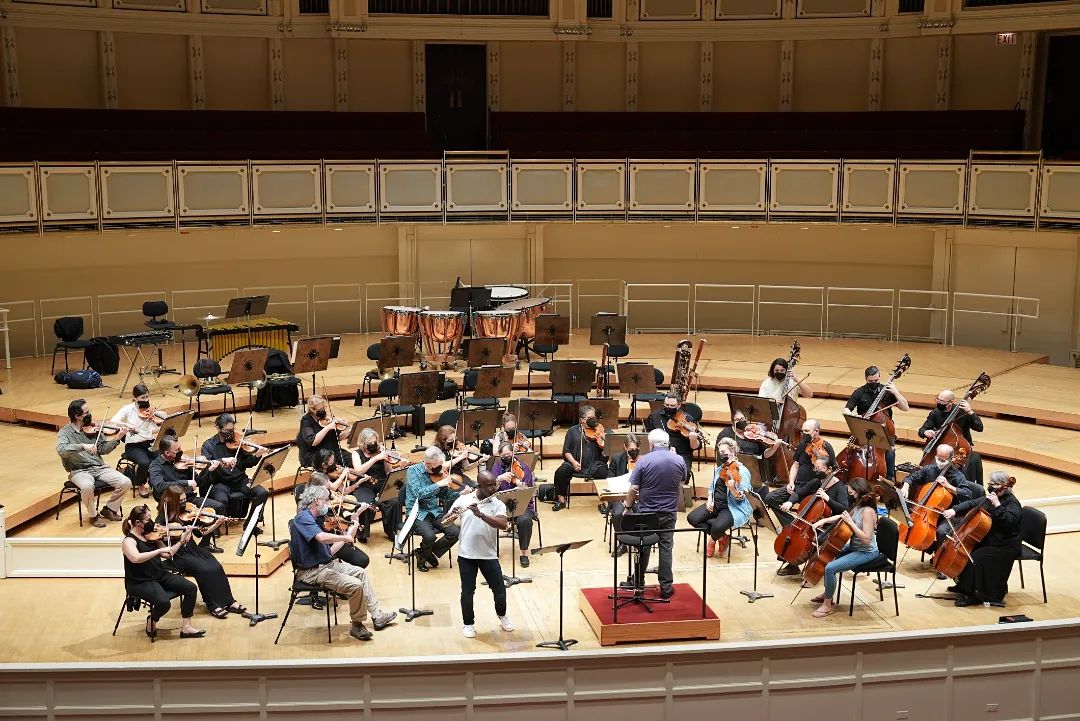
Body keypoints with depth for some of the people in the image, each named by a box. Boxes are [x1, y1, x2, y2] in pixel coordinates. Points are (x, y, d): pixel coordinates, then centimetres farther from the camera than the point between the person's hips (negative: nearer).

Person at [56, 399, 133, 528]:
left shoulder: (92, 429, 9)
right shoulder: (65, 432, -4)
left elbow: (103, 449, 7)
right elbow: (61, 450, -23)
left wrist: (117, 439, -7)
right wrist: (83, 446, -33)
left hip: (99, 467, 4)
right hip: (79, 471, -4)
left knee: (126, 482, -15)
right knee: (87, 486, -38)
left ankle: (109, 509, 9)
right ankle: (93, 515, -9)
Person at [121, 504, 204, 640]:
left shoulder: (150, 536, 7)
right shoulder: (128, 541, -14)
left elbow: (167, 554, 16)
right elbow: (135, 558, -35)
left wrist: (181, 541, 5)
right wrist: (159, 550, -35)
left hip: (160, 576, 8)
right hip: (140, 582, -8)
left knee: (191, 588, -8)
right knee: (163, 602, -33)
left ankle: (186, 627, -4)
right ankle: (151, 621, 2)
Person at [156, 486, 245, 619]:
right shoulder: (163, 519, -9)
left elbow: (201, 533, 9)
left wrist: (217, 524, -3)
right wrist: (184, 535, -29)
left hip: (193, 549, 5)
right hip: (179, 555, -5)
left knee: (216, 567, -18)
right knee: (205, 570, -26)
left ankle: (228, 601, -11)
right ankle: (213, 604, -12)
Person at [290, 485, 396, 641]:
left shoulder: (315, 519, 13)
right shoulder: (303, 518, -17)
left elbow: (329, 551, 13)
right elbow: (322, 538, -35)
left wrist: (348, 534, 9)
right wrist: (346, 537, -20)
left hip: (327, 563, 11)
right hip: (311, 572, -11)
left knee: (361, 573, 14)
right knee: (355, 585, -20)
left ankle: (377, 616, 17)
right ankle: (357, 626, 0)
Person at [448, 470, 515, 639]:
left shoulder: (498, 504, -2)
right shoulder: (463, 499, 0)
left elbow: (503, 525, -20)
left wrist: (480, 514, -30)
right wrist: (452, 514, -24)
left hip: (489, 555, 0)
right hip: (466, 555, 0)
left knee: (500, 590, 6)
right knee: (468, 592, 4)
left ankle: (502, 615, 35)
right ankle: (468, 623, 27)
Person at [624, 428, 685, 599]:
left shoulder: (643, 461, -16)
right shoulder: (679, 460, -6)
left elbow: (634, 489, -14)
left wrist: (628, 504, 3)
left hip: (646, 513, -2)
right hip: (669, 513, 2)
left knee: (643, 548, 13)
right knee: (666, 548, 9)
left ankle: (638, 584, 26)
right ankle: (666, 588, 11)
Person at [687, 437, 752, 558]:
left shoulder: (742, 471, -12)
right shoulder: (720, 469, 11)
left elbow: (741, 498, -18)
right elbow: (712, 487, 21)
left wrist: (732, 488, -39)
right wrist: (710, 500, 1)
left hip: (733, 508, -7)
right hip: (716, 504, 7)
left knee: (718, 527, -36)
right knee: (692, 518, -15)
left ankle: (713, 539, 5)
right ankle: (721, 537, 1)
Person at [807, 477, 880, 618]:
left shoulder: (868, 511, -24)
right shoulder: (857, 506, 3)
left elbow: (866, 539, -29)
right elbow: (841, 517, 19)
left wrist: (850, 522, -28)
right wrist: (824, 520, 4)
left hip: (866, 552, -10)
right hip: (853, 547, 10)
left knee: (830, 568, -22)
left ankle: (828, 605, -6)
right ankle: (827, 594, 29)